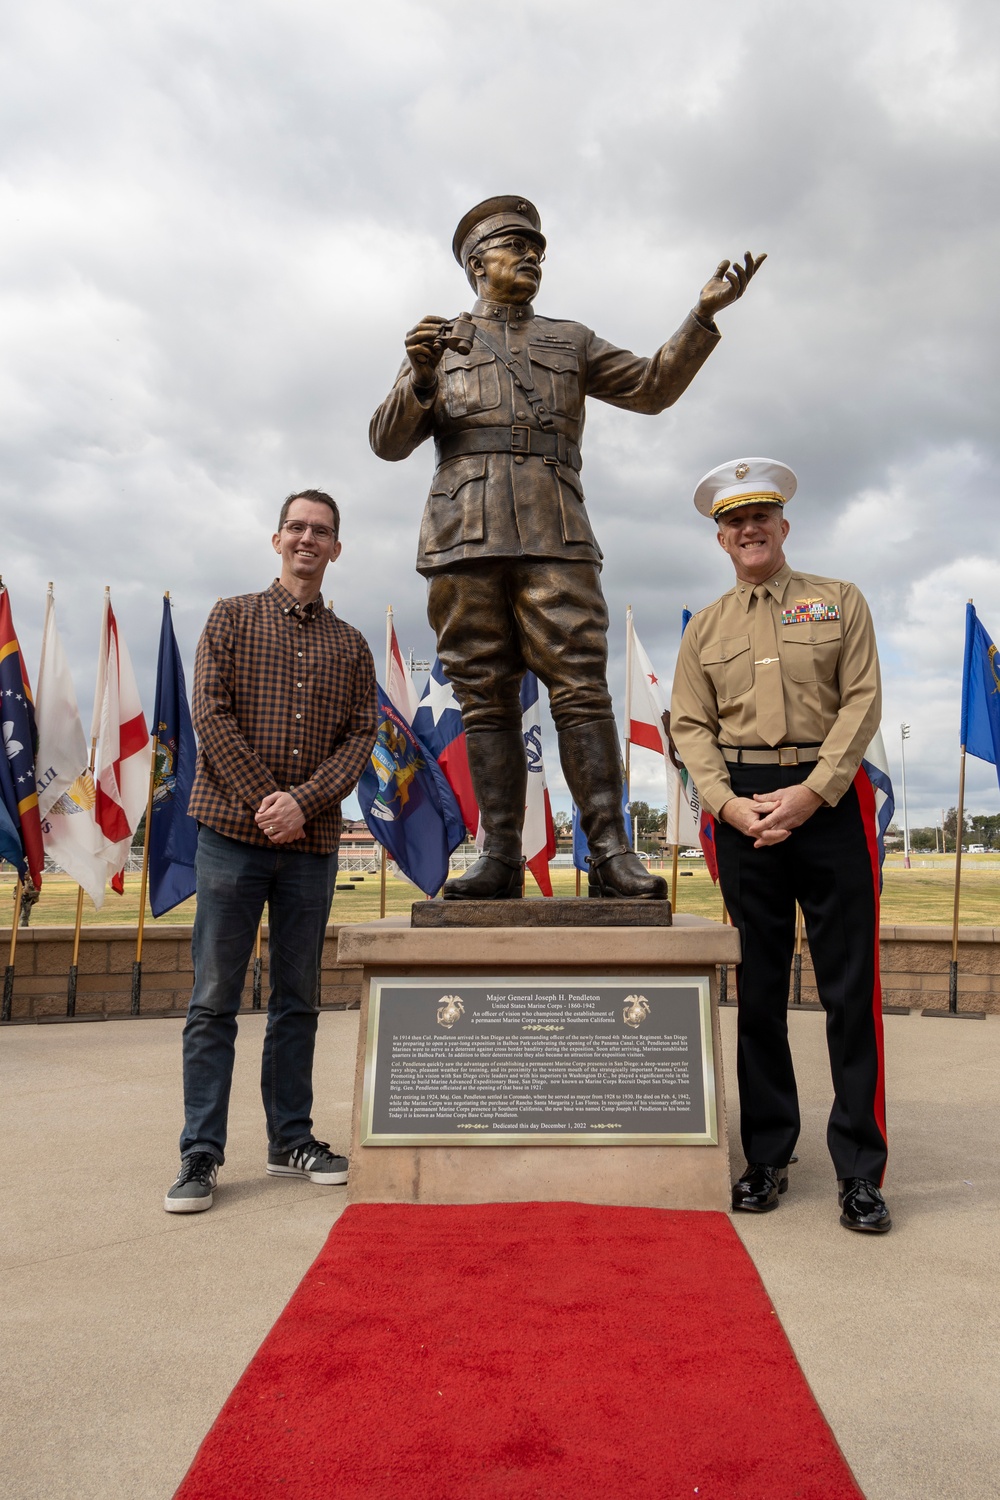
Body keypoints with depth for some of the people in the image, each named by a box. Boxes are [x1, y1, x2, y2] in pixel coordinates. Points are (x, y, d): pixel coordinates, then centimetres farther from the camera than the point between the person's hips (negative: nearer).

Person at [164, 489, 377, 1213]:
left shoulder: (351, 645, 13)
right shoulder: (233, 617, 8)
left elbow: (362, 735, 4)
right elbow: (210, 713, -2)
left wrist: (303, 802, -12)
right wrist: (262, 799, -12)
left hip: (313, 841, 3)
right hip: (233, 830, -2)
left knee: (298, 999, 9)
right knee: (214, 998, 0)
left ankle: (292, 1139, 20)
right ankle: (201, 1154, 8)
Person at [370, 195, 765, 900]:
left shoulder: (571, 341, 26)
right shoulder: (440, 343, 22)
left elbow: (653, 386, 17)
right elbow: (390, 441, 11)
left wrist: (704, 314, 5)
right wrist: (421, 378, -7)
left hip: (554, 536, 0)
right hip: (465, 538, 0)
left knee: (581, 688, -11)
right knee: (486, 699, -4)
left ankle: (611, 853, -12)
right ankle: (501, 857, -2)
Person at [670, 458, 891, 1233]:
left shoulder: (840, 601, 8)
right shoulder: (705, 627, 13)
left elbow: (862, 703, -1)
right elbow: (690, 725, 7)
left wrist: (812, 791, -13)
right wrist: (727, 803, -9)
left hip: (830, 798, -2)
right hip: (745, 809, 2)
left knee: (851, 987, -1)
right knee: (759, 988, 6)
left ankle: (860, 1171, 9)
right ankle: (767, 1159, 17)